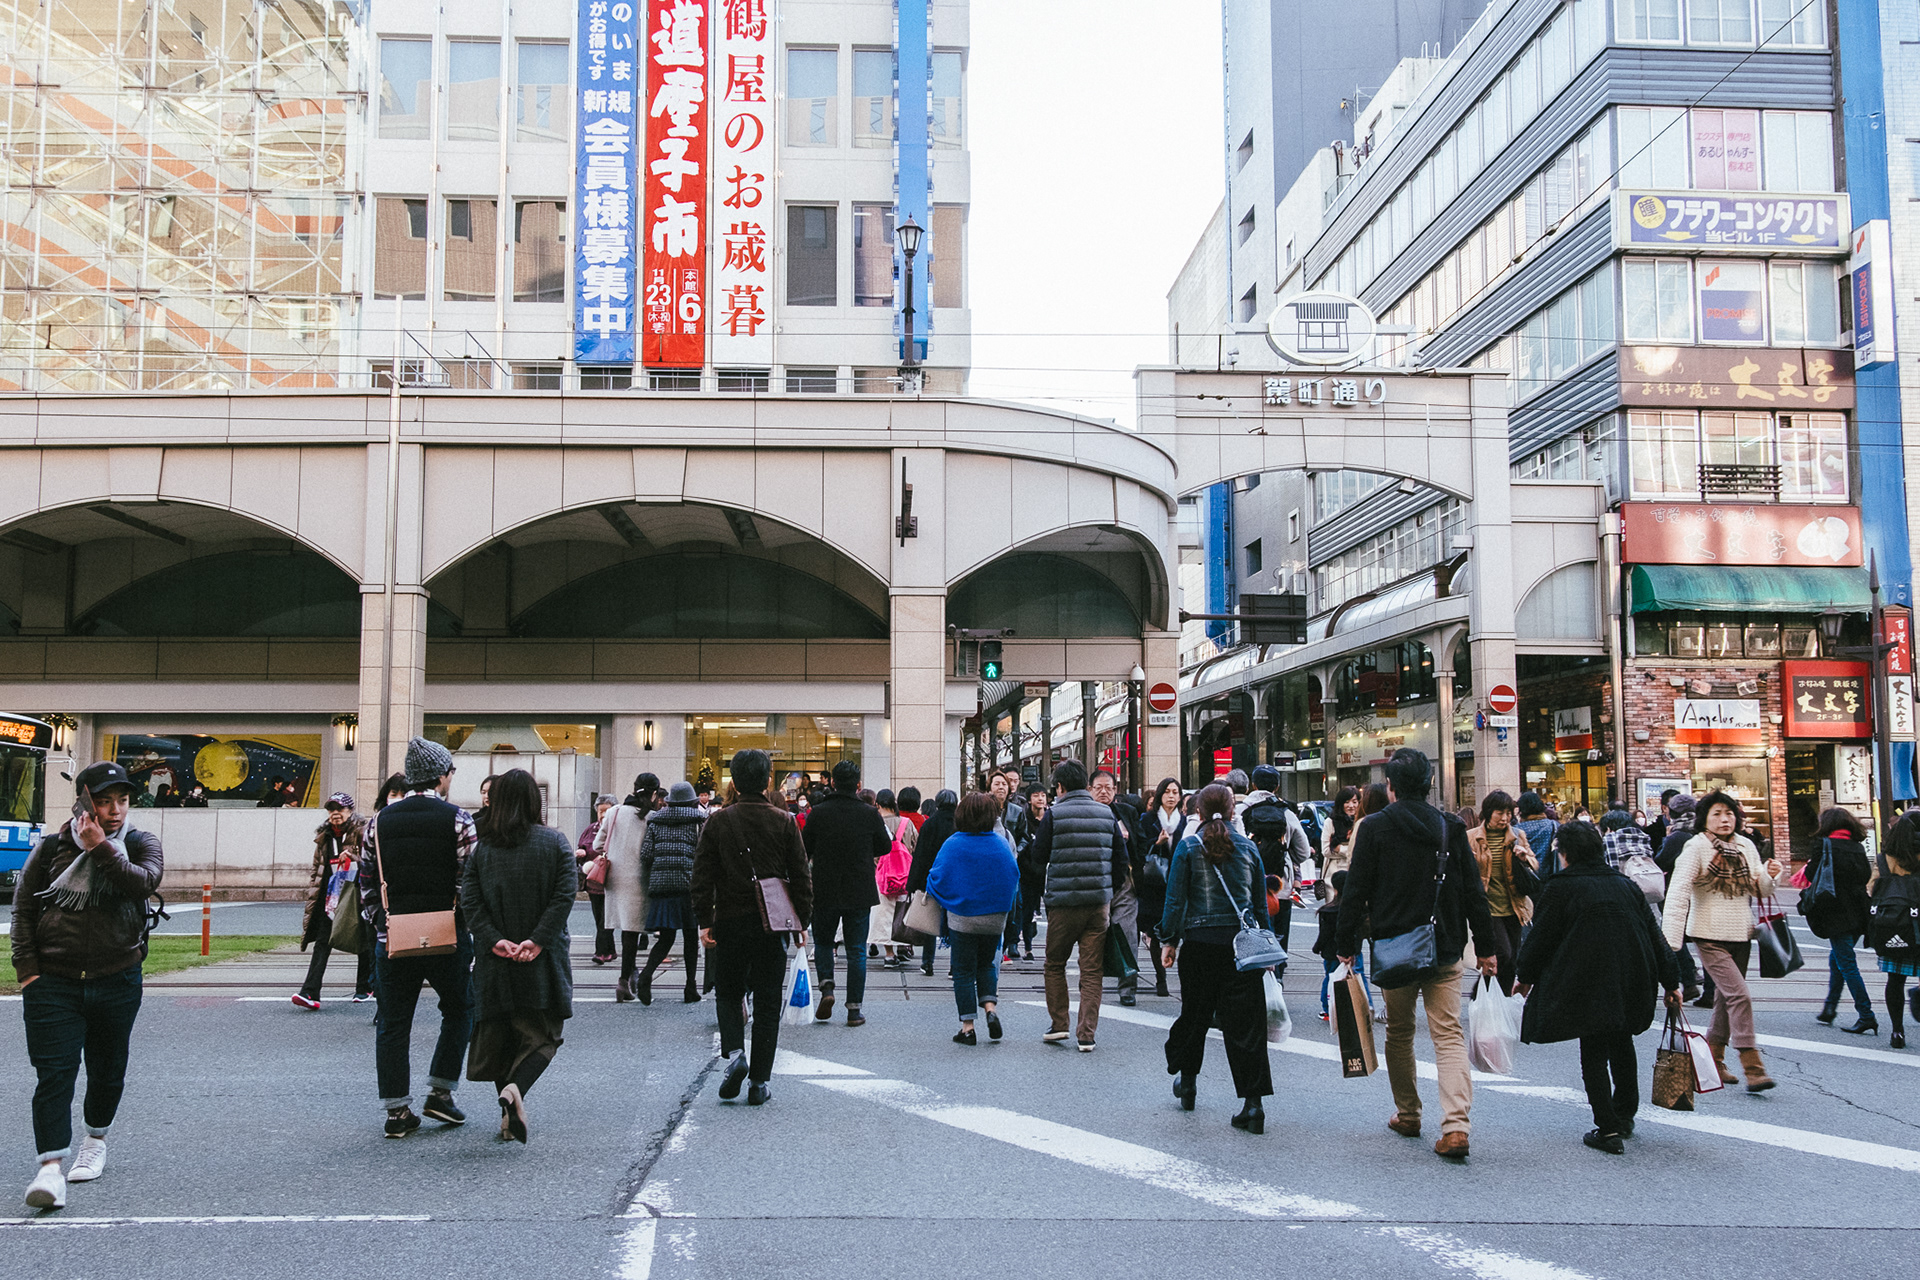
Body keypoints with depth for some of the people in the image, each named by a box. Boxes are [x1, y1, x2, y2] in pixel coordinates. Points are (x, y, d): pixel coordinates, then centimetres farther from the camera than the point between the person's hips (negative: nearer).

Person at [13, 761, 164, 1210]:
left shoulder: (140, 844, 2)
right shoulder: (52, 847, 1)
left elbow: (145, 882, -19)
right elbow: (23, 908, 5)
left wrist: (101, 847, -19)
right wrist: (27, 968, -2)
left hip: (117, 980, 1)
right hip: (54, 982, -1)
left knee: (107, 1069, 14)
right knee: (54, 1072, -10)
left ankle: (96, 1139, 36)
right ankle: (51, 1166, -11)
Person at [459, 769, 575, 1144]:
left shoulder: (480, 845, 1)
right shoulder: (554, 842, -2)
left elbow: (469, 900, -7)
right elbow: (565, 894, -12)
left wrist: (494, 940, -9)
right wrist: (538, 940, -14)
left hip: (495, 959, 2)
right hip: (543, 961, -2)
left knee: (498, 1034, 15)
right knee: (542, 1034, 6)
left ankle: (509, 1112, 14)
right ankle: (516, 1089, -20)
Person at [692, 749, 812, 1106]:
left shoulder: (718, 822, -2)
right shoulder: (784, 821, -3)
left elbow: (703, 876, -2)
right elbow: (801, 876, -1)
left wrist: (705, 922, 3)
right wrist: (803, 922, 7)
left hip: (730, 923, 0)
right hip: (772, 925, 0)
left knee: (729, 992, 18)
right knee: (767, 1001, 7)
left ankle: (734, 1052, -6)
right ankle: (760, 1081, 7)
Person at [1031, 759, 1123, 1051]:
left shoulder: (1054, 815, -6)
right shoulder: (1106, 813, 5)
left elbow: (1038, 858, -3)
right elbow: (1122, 857, 9)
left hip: (1063, 903, -3)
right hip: (1099, 902, 3)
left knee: (1055, 964, 15)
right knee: (1092, 970, 6)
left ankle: (1058, 1025, 14)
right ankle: (1086, 1035, 4)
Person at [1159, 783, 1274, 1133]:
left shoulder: (1188, 847, -2)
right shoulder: (1248, 847, 5)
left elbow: (1175, 899, -4)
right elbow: (1261, 902, 9)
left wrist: (1169, 940, 4)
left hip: (1200, 943, -1)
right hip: (1242, 943, 1)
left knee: (1194, 1012, 16)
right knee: (1246, 1020, -1)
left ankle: (1187, 1080, 32)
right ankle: (1253, 1101, -7)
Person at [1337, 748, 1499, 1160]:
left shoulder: (1374, 828, -4)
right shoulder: (1451, 828, 3)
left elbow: (1356, 892, -5)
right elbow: (1473, 892, 5)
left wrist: (1347, 946, 2)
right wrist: (1486, 947, 11)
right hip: (1444, 949, 1)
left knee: (1399, 1033, 16)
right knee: (1448, 1034, 0)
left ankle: (1408, 1115, 26)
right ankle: (1455, 1126, -14)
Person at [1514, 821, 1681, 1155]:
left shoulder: (1561, 888, -3)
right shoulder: (1626, 886, 12)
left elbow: (1540, 937, 0)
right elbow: (1654, 935, 13)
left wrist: (1526, 977, 14)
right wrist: (1671, 982, 17)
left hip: (1588, 983, -5)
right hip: (1632, 982, 5)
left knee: (1593, 1053, 2)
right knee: (1621, 1044, 21)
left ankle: (1608, 1128, -3)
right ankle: (1624, 1116, 30)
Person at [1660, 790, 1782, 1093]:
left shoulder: (1746, 846, 7)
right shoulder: (1696, 847, -11)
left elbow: (1758, 891, 15)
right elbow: (1678, 893, -16)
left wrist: (1768, 875, -8)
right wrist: (1672, 940, -24)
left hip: (1741, 933, 6)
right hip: (1710, 935, -6)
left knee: (1726, 996, 14)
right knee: (1739, 995, -15)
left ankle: (1713, 1061, 28)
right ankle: (1753, 1068, -14)